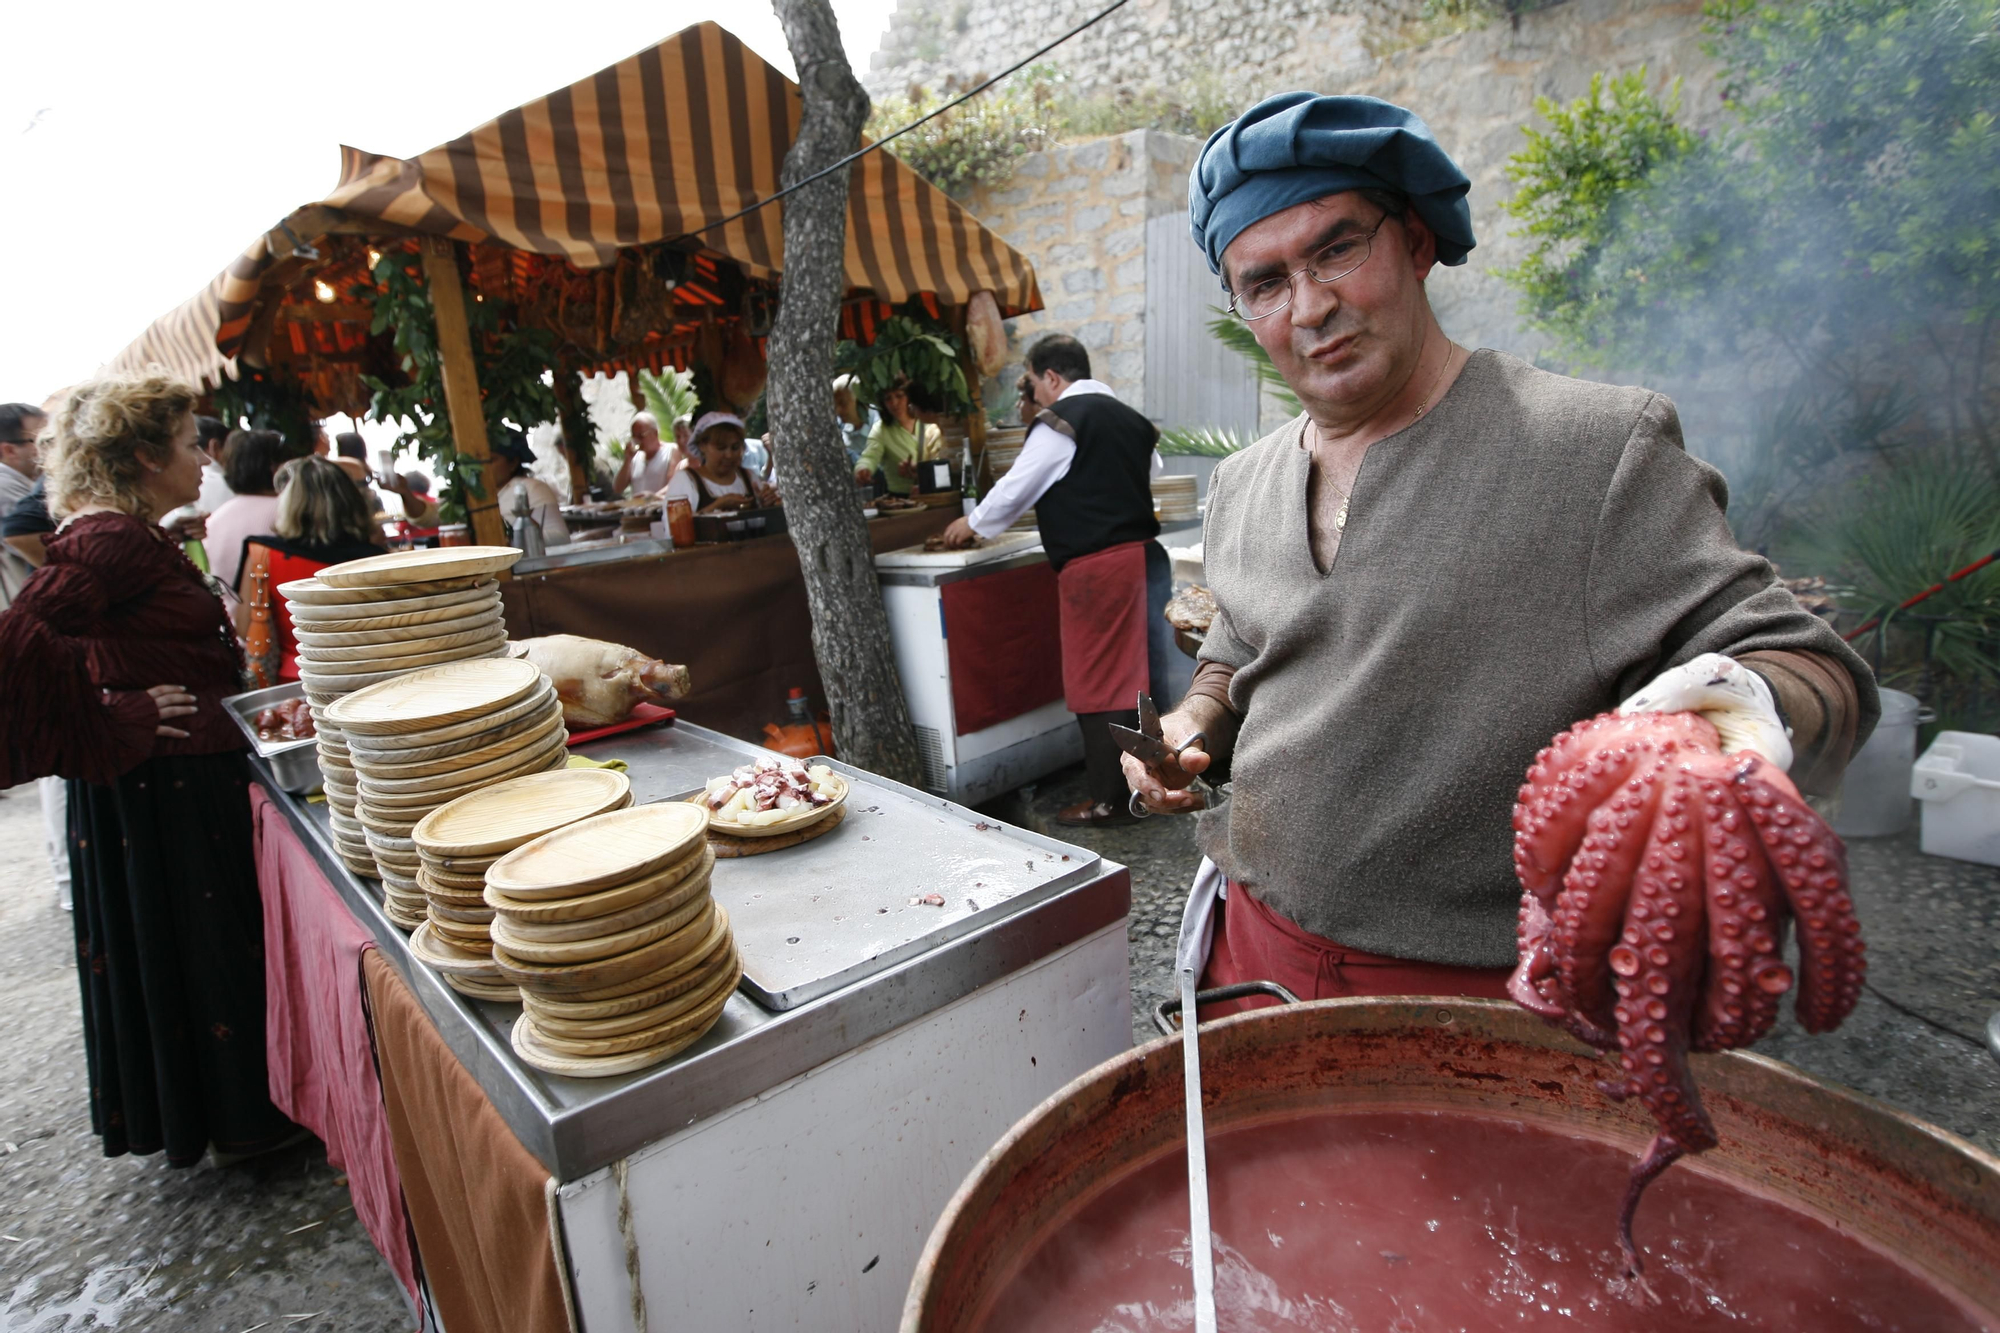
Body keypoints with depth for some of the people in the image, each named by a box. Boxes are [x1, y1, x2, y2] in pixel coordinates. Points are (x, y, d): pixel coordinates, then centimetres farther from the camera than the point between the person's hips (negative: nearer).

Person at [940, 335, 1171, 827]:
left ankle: (1109, 800, 6)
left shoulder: (1060, 422, -9)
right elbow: (1152, 468, 30)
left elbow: (1016, 488, -5)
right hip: (1142, 552, 8)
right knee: (1132, 675, 15)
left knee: (1098, 682, -1)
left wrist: (972, 524, 10)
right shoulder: (1127, 417, 15)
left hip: (1095, 564, -8)